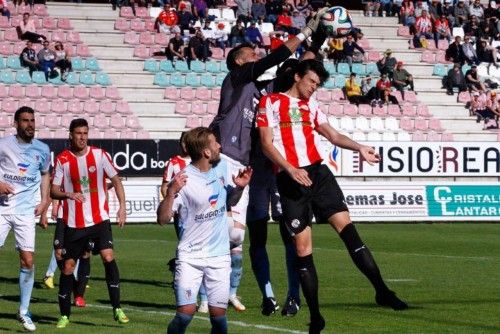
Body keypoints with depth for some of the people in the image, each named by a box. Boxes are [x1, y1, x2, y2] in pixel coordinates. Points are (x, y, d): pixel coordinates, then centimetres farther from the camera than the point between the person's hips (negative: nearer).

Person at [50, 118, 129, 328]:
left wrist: (122, 206, -4)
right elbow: (53, 191, 1)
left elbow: (116, 180, 7)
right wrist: (68, 194, -21)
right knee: (68, 266, 3)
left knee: (108, 257, -17)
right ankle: (64, 315, 16)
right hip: (73, 223, 0)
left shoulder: (100, 155, 1)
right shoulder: (62, 159, -1)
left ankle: (117, 309, -10)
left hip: (99, 219, 0)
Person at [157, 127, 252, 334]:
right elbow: (163, 219, -15)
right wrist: (171, 193, -30)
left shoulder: (222, 167, 3)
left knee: (218, 315, 1)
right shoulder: (183, 180, -15)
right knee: (186, 312, -14)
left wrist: (240, 187, -2)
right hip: (190, 257, -4)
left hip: (219, 255, 5)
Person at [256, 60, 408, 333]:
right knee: (302, 246, -3)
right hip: (290, 179, -4)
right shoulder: (270, 102, 4)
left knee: (346, 226, -10)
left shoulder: (311, 106, 19)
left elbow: (333, 136, 15)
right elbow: (266, 143, -3)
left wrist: (359, 148, -4)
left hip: (318, 173, 4)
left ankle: (381, 291, -13)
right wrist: (291, 169, -16)